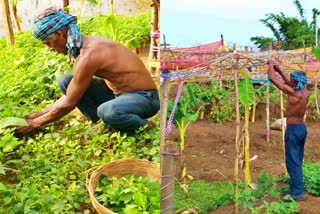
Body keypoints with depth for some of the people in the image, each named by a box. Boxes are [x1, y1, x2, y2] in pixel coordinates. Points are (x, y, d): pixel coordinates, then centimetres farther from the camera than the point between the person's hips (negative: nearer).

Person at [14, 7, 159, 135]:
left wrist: (35, 124, -6)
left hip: (144, 97, -8)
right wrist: (39, 114, 10)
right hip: (117, 93, 9)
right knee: (66, 82, 0)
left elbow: (69, 103, -18)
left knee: (107, 112, -42)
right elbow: (71, 94, 10)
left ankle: (145, 127, -11)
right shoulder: (85, 45, 2)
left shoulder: (88, 55, -26)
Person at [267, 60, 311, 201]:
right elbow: (291, 84, 23)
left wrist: (271, 65, 2)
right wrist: (280, 71, 21)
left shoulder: (292, 92, -18)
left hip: (293, 129, -8)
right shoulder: (306, 93, 4)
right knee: (297, 161, 16)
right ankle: (294, 188, 25)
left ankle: (298, 193, -1)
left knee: (292, 162, -4)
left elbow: (272, 78, -15)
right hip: (302, 128, 9)